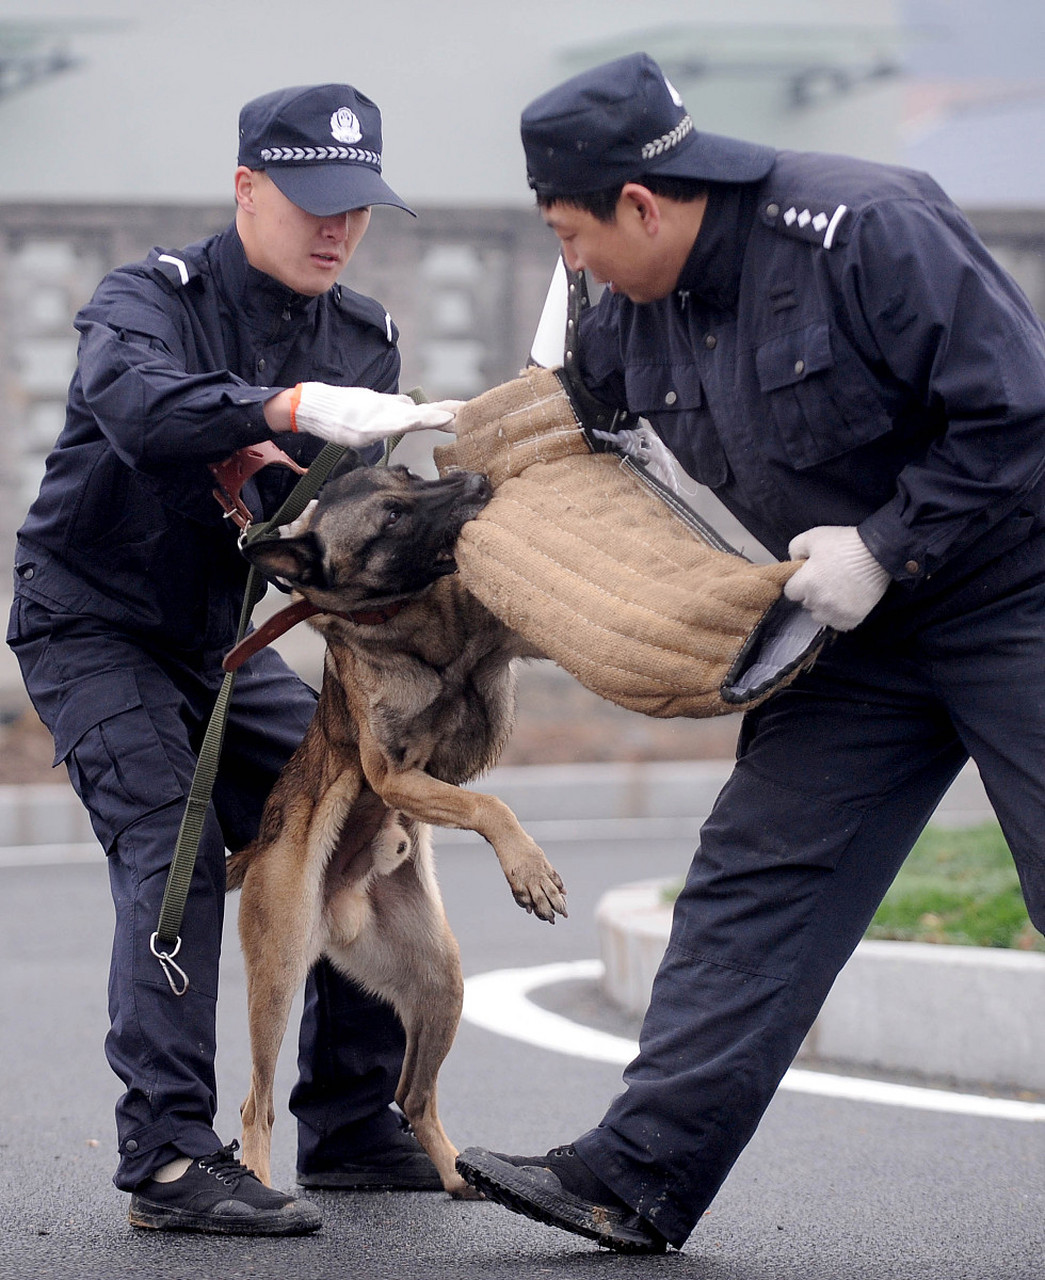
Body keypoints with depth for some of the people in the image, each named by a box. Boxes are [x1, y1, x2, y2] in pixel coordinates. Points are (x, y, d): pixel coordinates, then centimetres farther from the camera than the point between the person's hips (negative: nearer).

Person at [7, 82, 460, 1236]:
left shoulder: (360, 338, 2)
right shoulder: (148, 299, -16)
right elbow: (142, 405, -40)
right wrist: (294, 408, -53)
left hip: (219, 642, 7)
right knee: (173, 853, -22)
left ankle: (349, 1123, 12)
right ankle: (168, 1157, -25)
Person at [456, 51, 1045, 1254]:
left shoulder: (864, 230, -24)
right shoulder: (640, 312, 2)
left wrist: (884, 548, -22)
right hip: (860, 632, 8)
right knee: (753, 883, 2)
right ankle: (639, 1177, 4)